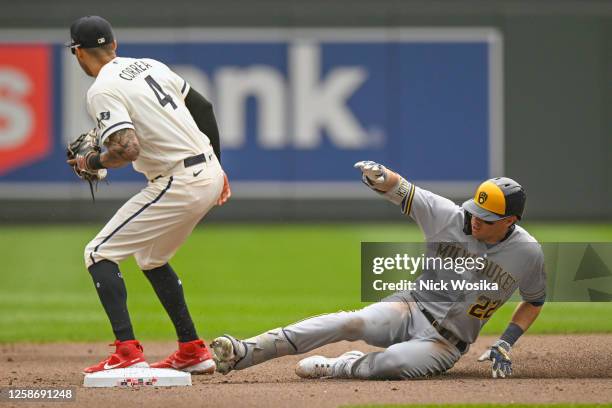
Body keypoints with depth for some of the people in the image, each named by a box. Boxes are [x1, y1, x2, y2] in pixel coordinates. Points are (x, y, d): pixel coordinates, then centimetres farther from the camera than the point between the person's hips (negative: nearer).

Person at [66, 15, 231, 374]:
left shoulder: (102, 91, -12)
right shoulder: (151, 65, 14)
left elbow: (128, 149, -24)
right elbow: (204, 108, 19)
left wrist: (92, 162, -4)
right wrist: (216, 167, 25)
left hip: (179, 186, -9)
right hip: (210, 176, 9)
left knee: (100, 253, -2)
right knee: (151, 258, 26)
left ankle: (127, 352, -14)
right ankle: (193, 352, 25)